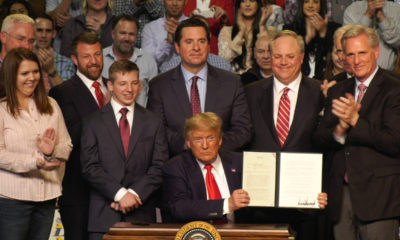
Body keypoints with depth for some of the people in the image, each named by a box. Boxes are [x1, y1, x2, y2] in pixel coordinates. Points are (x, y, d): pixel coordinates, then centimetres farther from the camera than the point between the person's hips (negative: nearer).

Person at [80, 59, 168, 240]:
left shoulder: (154, 123, 11)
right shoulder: (93, 123, 7)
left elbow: (159, 167, 4)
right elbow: (90, 167, -2)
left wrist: (134, 194, -9)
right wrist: (120, 194, -12)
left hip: (141, 215, 1)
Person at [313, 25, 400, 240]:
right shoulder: (337, 92, 16)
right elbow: (320, 140, 9)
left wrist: (355, 120, -17)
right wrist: (340, 128, -12)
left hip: (378, 193, -5)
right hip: (341, 194, 5)